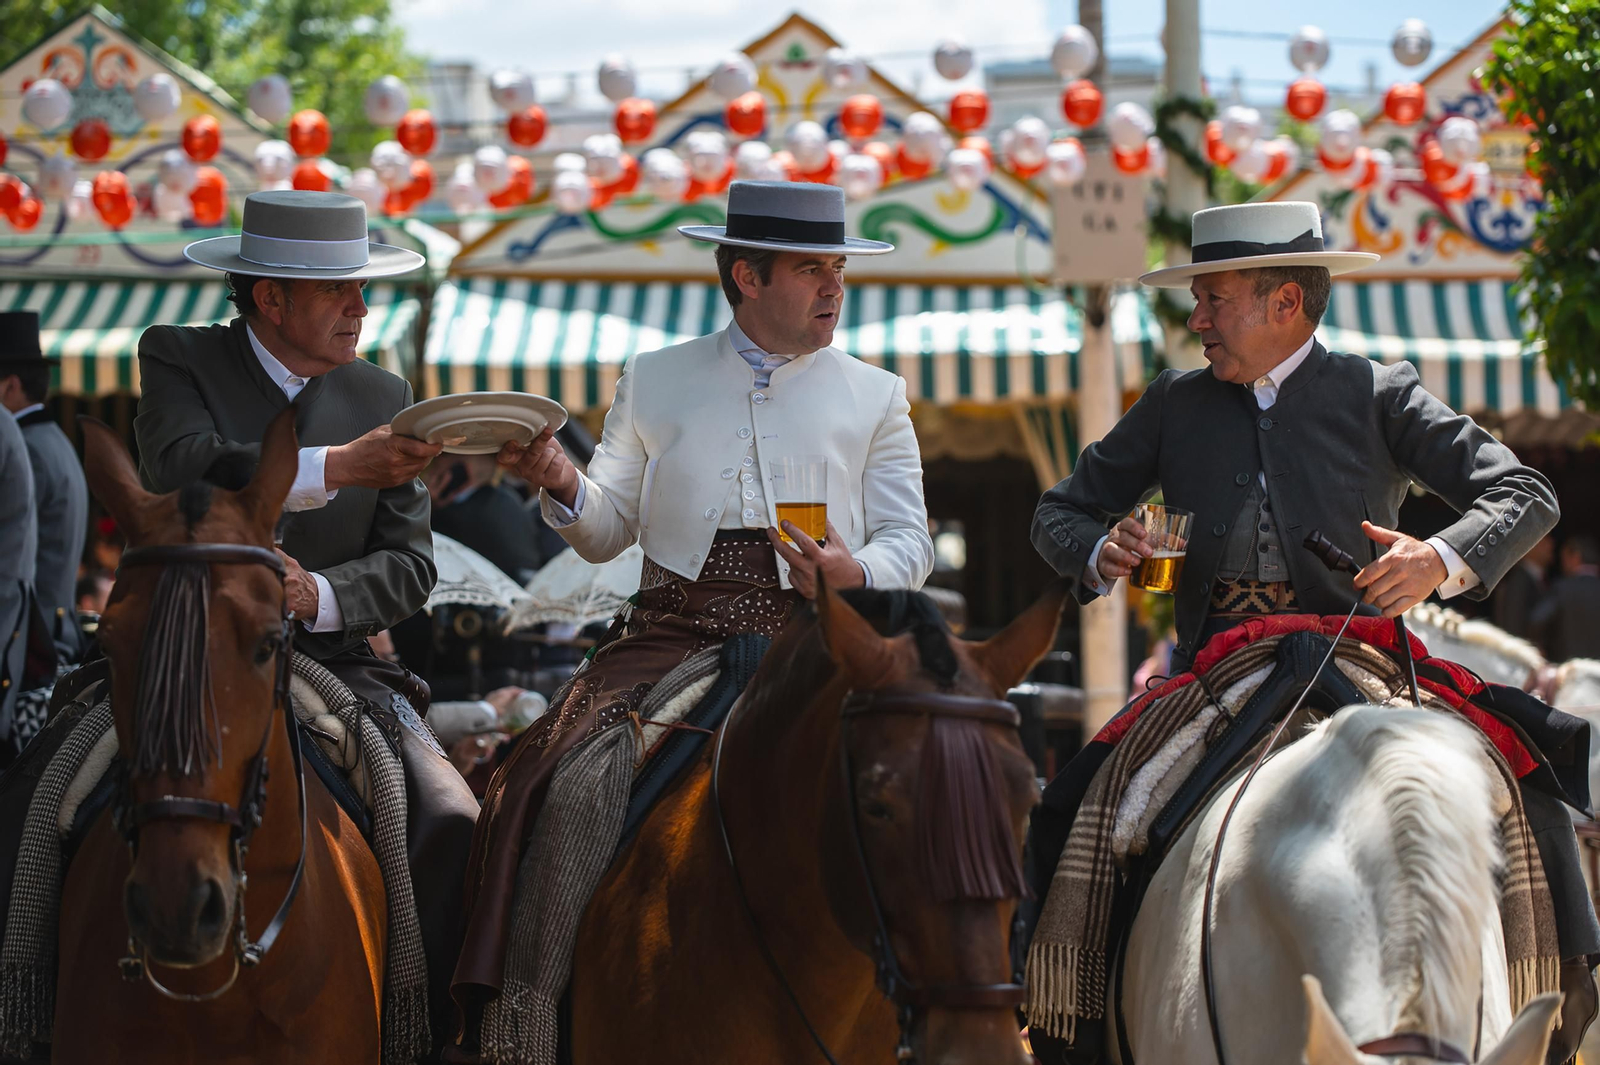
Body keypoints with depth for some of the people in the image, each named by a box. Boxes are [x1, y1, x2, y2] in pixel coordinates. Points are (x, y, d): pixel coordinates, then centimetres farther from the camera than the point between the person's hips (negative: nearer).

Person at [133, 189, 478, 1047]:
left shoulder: (382, 396, 12)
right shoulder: (177, 361, 1)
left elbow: (409, 566, 6)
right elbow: (187, 471, -21)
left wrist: (321, 594, -15)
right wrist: (338, 466, -31)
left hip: (332, 662, 3)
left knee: (450, 826, -21)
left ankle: (430, 1029, -11)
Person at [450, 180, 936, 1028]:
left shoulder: (875, 398, 15)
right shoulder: (655, 383, 18)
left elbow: (909, 541, 9)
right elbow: (607, 532, 17)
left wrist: (857, 575, -14)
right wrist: (560, 483, -6)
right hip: (671, 634, 1)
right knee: (538, 772, -20)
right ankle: (496, 991, -14)